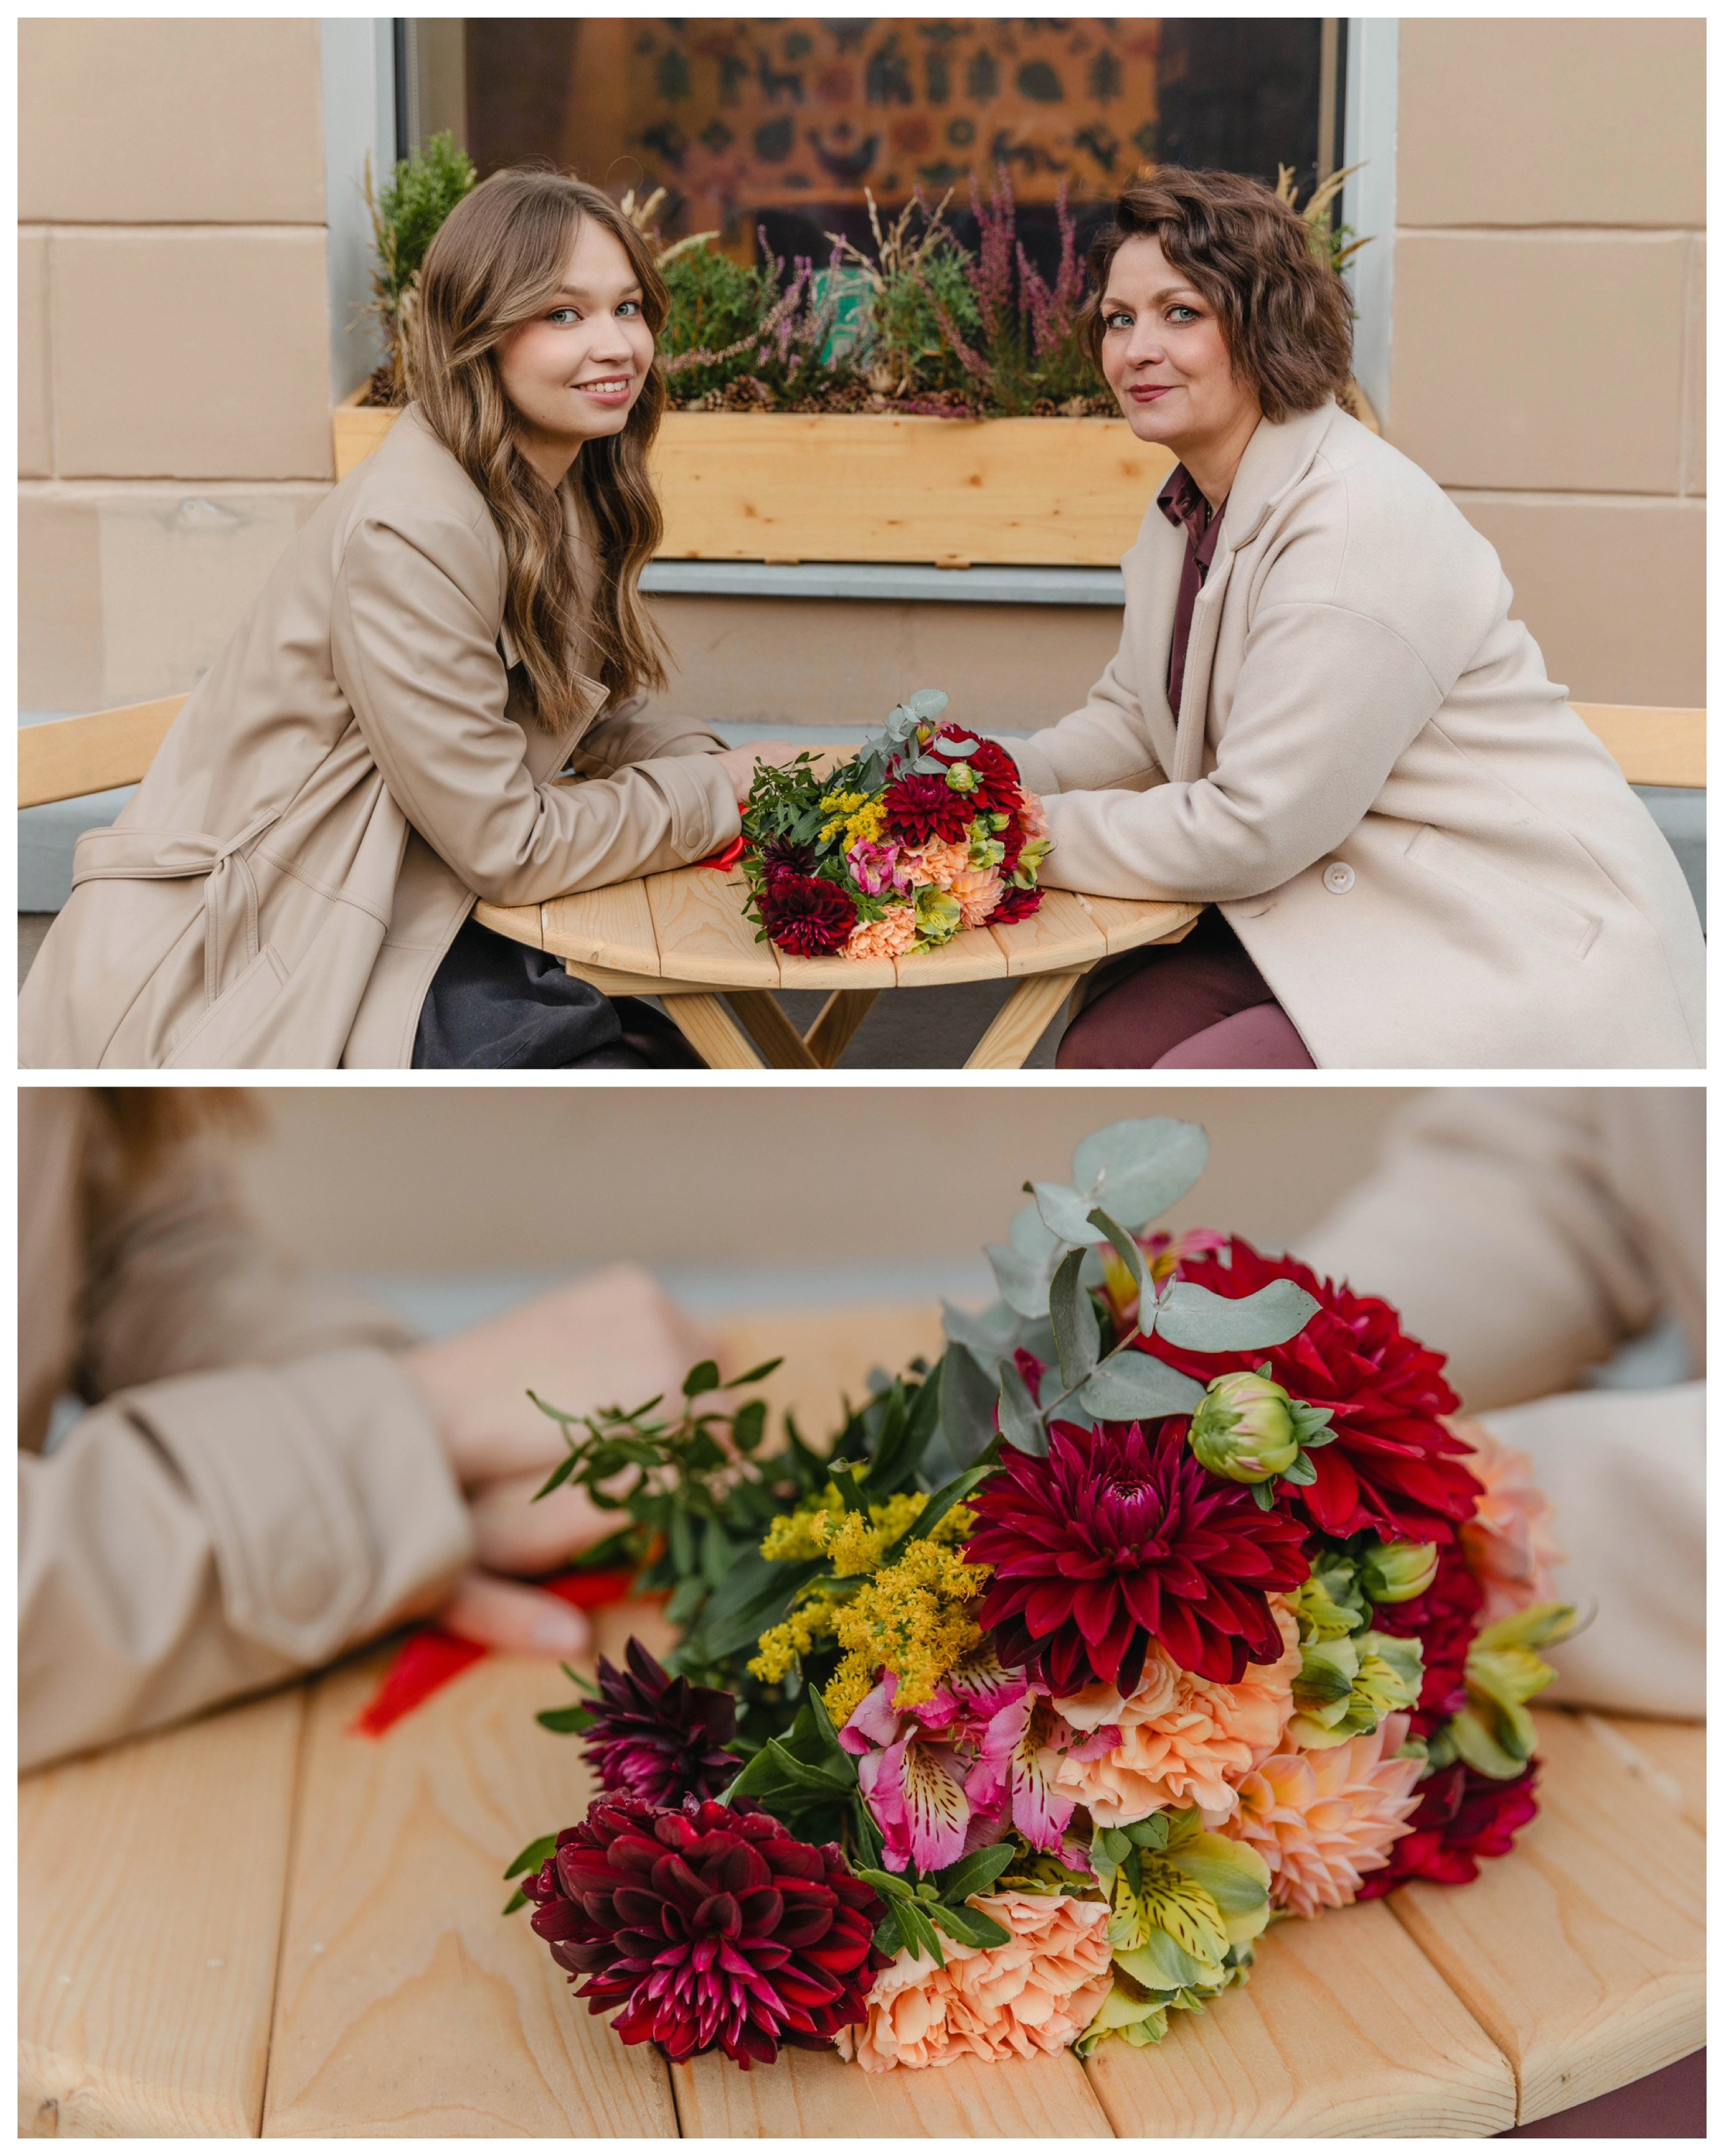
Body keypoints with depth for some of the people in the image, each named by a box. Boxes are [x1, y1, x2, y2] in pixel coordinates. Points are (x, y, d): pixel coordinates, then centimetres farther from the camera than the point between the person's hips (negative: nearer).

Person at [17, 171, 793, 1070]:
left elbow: (599, 716, 16)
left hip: (394, 920, 8)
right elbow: (508, 849, -19)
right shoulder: (411, 533, -23)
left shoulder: (566, 493, 4)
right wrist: (719, 788, -9)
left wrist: (718, 760, -4)